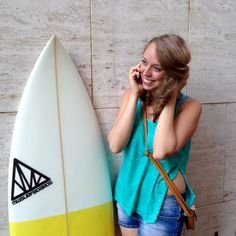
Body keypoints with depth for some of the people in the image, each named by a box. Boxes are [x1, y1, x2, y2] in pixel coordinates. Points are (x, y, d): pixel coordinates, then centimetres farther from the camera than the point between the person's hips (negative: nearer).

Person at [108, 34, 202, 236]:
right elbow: (115, 146, -16)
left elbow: (161, 151, -31)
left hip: (163, 204, -4)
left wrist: (171, 98, -25)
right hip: (127, 195, 4)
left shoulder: (189, 106, -17)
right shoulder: (131, 95, -6)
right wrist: (135, 95, -19)